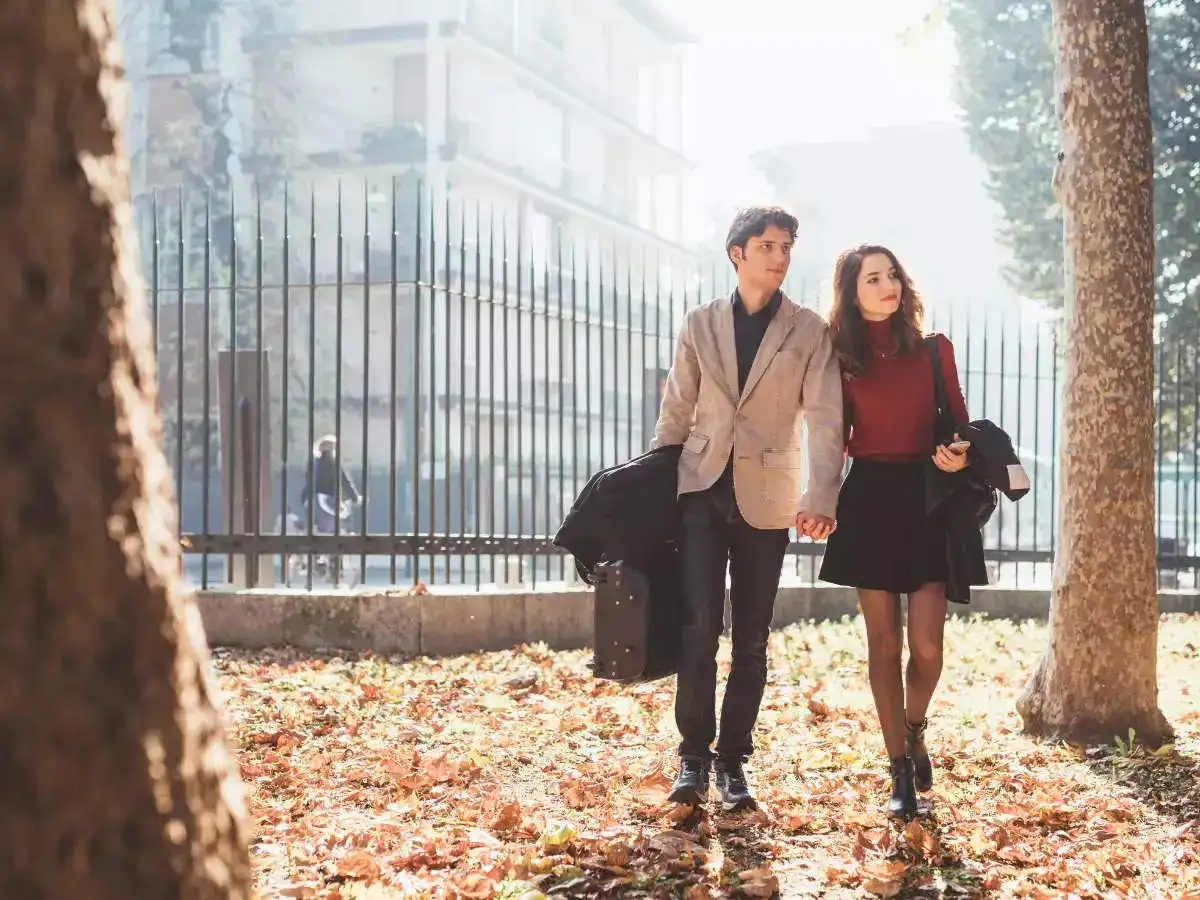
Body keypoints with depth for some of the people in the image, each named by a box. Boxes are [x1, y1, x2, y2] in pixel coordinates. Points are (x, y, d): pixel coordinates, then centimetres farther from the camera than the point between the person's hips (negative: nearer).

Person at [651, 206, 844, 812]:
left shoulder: (809, 332, 3)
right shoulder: (700, 326, 8)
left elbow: (825, 420, -5)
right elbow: (675, 416, 11)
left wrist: (820, 499, -18)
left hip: (765, 499, 0)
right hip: (701, 490, 0)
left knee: (751, 641, 4)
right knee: (699, 628, -8)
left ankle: (733, 761, 15)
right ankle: (694, 756, 5)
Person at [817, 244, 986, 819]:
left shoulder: (934, 350, 5)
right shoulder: (841, 359, 4)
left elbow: (959, 421, 9)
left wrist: (959, 454, -13)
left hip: (930, 497, 0)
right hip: (870, 501, 0)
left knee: (926, 644, -8)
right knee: (884, 643, 2)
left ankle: (914, 730, 24)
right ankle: (901, 772, 11)